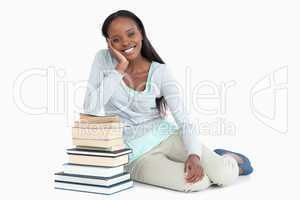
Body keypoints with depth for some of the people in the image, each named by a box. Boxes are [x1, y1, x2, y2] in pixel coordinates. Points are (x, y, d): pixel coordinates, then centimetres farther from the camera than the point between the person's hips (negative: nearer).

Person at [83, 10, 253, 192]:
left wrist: (194, 155, -30)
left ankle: (229, 160, 16)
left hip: (164, 135, 1)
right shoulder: (104, 59, -4)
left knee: (225, 176, -20)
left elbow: (185, 120, -11)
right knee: (198, 182, -26)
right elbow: (90, 110, -15)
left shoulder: (160, 72, -5)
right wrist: (120, 68, -17)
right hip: (133, 153, -1)